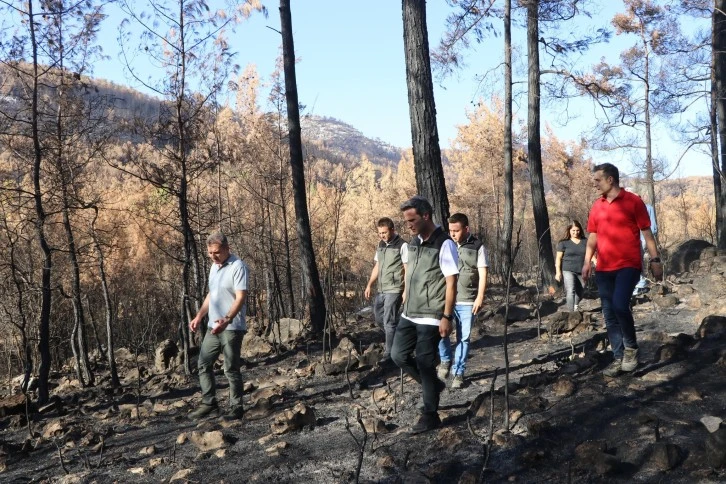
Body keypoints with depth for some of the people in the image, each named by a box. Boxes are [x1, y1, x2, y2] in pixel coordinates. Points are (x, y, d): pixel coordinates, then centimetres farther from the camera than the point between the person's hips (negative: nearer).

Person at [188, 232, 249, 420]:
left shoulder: (238, 267, -14)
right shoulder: (214, 266, 13)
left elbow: (241, 297, -22)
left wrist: (227, 319, -34)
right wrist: (199, 317, 17)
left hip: (231, 327, -8)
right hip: (213, 327, 9)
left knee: (231, 369, -2)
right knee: (204, 364, 11)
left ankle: (236, 408, 8)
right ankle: (209, 404, 21)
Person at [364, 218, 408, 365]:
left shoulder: (402, 246, -11)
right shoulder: (380, 245, 11)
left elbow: (408, 269, -12)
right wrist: (369, 285, 15)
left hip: (394, 290, -8)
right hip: (381, 290, 8)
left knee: (389, 321, -6)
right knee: (378, 317, 14)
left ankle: (389, 353, 4)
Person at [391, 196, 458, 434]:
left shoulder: (444, 244, -15)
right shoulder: (413, 242, 9)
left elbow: (451, 283, -15)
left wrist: (446, 317, -18)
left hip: (430, 317, -8)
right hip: (409, 314, 8)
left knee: (425, 364, -1)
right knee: (398, 354, 12)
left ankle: (430, 416, 14)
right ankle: (433, 385, 31)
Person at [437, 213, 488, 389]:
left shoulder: (477, 247, -2)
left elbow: (482, 273, -4)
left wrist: (480, 297, -12)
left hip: (467, 301, -1)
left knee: (464, 338, 4)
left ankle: (458, 373, 16)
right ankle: (445, 360, 13)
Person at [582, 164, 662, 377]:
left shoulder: (633, 201, -2)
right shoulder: (596, 206, 11)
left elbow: (646, 232, -1)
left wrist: (655, 260, -5)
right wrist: (587, 261, 5)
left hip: (629, 265, -5)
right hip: (604, 268, 5)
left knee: (620, 305, -22)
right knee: (609, 315, 4)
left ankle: (631, 347, 1)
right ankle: (619, 358, 13)